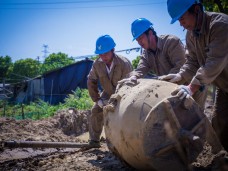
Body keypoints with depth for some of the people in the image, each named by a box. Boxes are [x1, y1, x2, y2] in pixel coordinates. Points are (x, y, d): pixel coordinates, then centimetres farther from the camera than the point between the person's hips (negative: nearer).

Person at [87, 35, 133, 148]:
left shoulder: (124, 63, -33)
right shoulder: (97, 64, -19)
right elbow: (91, 81, -5)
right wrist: (97, 99, -10)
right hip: (108, 93, 5)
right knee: (96, 111, -4)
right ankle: (94, 140, 5)